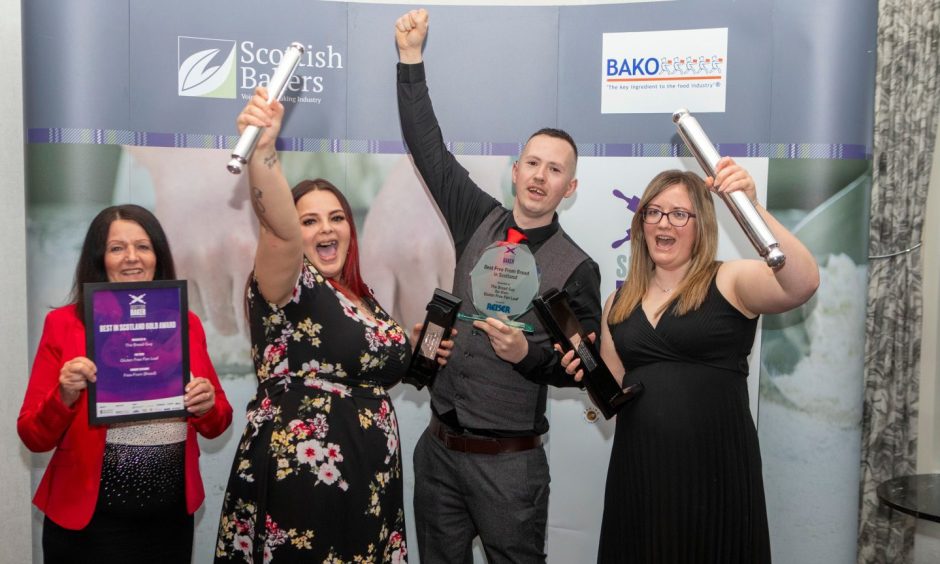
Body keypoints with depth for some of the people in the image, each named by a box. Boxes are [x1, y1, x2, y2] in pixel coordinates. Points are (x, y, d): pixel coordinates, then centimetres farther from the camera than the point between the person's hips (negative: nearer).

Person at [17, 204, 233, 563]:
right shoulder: (64, 324, -5)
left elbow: (216, 424, 8)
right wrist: (65, 397, -21)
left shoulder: (186, 323, 2)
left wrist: (207, 407, -12)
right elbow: (33, 437, -3)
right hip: (90, 523, -2)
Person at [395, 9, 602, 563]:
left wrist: (526, 353, -25)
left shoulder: (578, 269, -7)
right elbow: (430, 149, 5)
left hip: (508, 461, -4)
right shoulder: (480, 222, 4)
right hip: (439, 447, 4)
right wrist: (412, 59, 2)